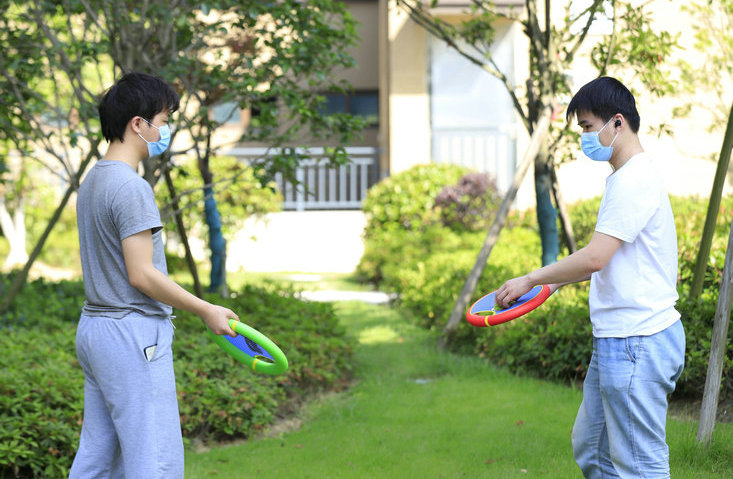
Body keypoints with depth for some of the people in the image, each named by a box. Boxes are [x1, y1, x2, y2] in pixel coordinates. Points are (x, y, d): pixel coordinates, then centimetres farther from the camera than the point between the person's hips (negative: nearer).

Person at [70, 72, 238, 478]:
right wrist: (206, 310, -10)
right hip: (133, 336, -10)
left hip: (93, 326, 10)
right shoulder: (131, 188, -16)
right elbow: (141, 275, -19)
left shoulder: (92, 181, 14)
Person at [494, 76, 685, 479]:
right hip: (615, 341, 11)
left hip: (636, 343, -11)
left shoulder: (634, 180, -17)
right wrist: (558, 280, 16)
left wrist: (531, 279, -11)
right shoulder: (625, 178, 17)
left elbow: (595, 257, -23)